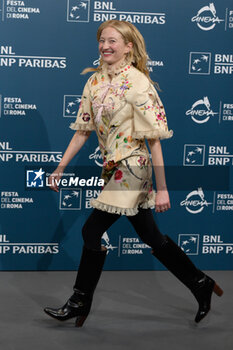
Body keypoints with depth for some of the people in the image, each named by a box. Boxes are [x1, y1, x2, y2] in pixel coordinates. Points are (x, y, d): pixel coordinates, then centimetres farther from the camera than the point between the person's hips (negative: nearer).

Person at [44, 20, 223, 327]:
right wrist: (61, 168, 7)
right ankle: (201, 284, 27)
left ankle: (81, 302, 14)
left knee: (94, 230, -4)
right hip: (113, 167, 7)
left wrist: (162, 189, -19)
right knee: (152, 237, 13)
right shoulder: (95, 81, 6)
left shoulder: (138, 83, -15)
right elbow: (83, 130, 10)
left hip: (131, 168, -7)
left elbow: (154, 139, -17)